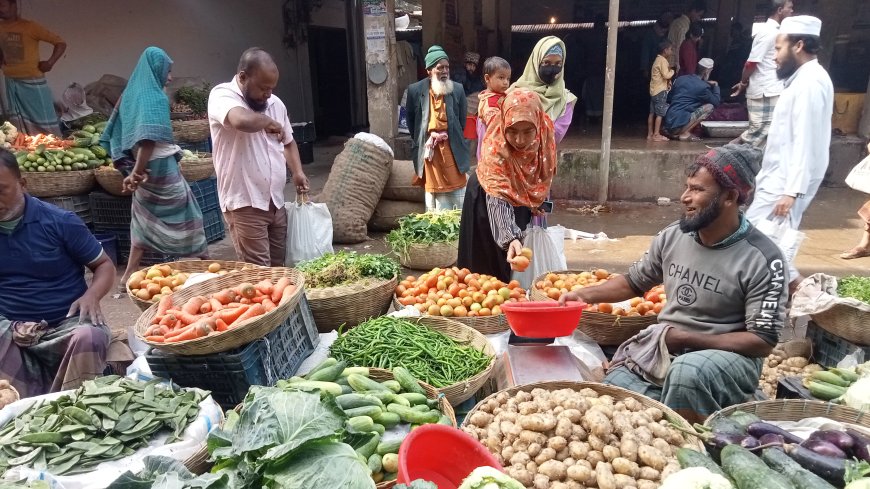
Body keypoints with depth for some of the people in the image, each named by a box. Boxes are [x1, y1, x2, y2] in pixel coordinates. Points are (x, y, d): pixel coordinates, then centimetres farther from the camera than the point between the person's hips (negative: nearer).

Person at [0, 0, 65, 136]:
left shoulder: (29, 26, -10)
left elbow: (60, 43, -11)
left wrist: (50, 62, -18)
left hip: (32, 81, -6)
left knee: (43, 120, -2)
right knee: (19, 122, 12)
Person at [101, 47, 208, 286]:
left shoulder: (130, 93, 10)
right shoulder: (156, 97, -15)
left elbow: (115, 133, 14)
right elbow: (150, 138, -25)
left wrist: (132, 168, 12)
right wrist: (137, 171, -23)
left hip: (142, 165, 8)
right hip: (160, 166, -8)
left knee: (144, 217, 13)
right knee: (183, 210, 6)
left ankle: (129, 275, 13)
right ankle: (203, 259, 17)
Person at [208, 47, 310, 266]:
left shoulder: (275, 103, 10)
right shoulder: (222, 96, -12)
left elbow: (288, 142, 24)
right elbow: (242, 120, -36)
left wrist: (298, 172, 8)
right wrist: (269, 122, -16)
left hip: (275, 202, 7)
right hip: (245, 204, -7)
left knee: (278, 266, 14)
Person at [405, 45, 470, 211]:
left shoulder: (457, 89, 1)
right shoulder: (415, 90, -2)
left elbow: (462, 121, 10)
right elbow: (411, 121, 8)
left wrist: (449, 136, 7)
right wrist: (423, 141, 8)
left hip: (453, 150, 1)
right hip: (429, 151, -1)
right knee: (433, 189, 6)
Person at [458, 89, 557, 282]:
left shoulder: (546, 130, -26)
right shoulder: (495, 148, -39)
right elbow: (497, 200, -50)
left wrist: (538, 204, 6)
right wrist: (511, 238, -66)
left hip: (526, 198, 5)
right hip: (486, 200, -4)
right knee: (493, 261, 3)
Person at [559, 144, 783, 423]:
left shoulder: (762, 260, -13)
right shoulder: (672, 237, 1)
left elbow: (763, 341, -12)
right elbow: (634, 282, 15)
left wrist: (686, 339, -19)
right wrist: (586, 295, -1)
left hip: (727, 357, -4)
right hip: (661, 350, 4)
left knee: (687, 372, -36)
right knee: (614, 387, -17)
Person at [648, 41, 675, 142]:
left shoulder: (658, 59, 17)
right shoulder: (663, 60, -12)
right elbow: (666, 75, -19)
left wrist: (668, 82, 10)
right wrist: (672, 71, -1)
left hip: (654, 90, 9)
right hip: (660, 91, -9)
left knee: (652, 113, 8)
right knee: (660, 113, -7)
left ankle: (650, 134, 9)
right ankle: (656, 135, -7)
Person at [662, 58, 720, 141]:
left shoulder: (681, 79, 12)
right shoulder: (703, 86, -6)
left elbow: (668, 99, 21)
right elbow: (716, 102, 8)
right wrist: (716, 86, 21)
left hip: (667, 122, 7)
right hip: (678, 124, -7)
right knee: (709, 106, -1)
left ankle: (673, 132, 14)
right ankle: (685, 133, -3)